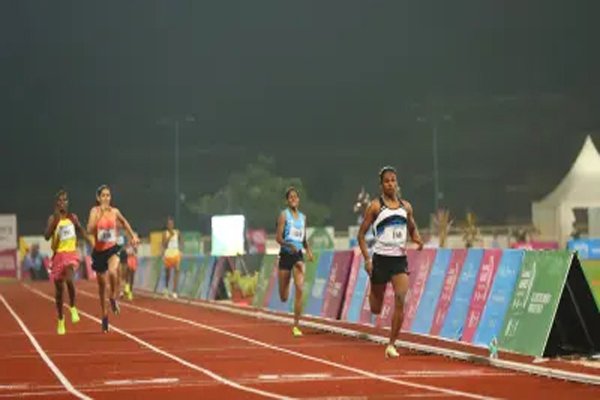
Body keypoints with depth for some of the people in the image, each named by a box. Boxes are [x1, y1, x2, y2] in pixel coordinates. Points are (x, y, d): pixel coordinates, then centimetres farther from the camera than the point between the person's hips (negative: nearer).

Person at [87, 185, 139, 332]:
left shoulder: (114, 211, 0)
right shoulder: (95, 211, -8)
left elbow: (124, 222, 21)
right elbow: (90, 230, -21)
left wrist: (133, 236, 22)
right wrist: (99, 214, -27)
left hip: (112, 249, 0)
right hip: (99, 250, 0)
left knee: (113, 271, -33)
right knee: (101, 284, 10)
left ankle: (113, 297, -6)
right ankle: (104, 315, 27)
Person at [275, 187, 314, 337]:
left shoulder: (303, 217, 11)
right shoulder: (284, 215, -3)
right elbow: (279, 238, -10)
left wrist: (308, 250, 3)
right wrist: (289, 245, -28)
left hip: (298, 255, 3)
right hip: (285, 255, -3)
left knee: (300, 290, -16)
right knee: (284, 298, 4)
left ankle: (296, 326, -10)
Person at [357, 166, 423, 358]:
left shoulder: (406, 206, 8)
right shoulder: (375, 206, -3)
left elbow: (412, 229, 22)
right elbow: (361, 233, -2)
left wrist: (417, 239, -1)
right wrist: (366, 259, -12)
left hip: (400, 259, 3)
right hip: (381, 258, -2)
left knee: (400, 299, -16)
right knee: (376, 309, 5)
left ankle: (391, 345, -7)